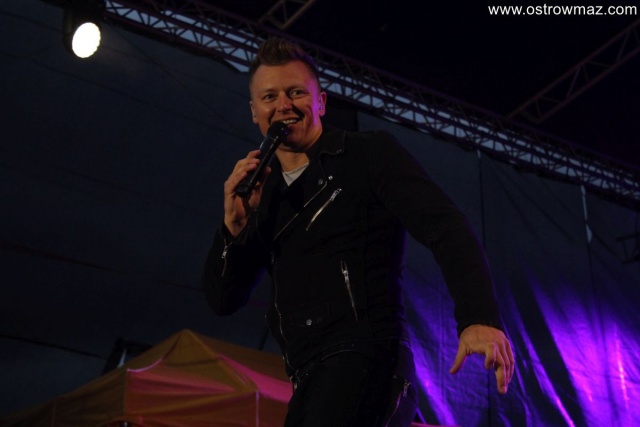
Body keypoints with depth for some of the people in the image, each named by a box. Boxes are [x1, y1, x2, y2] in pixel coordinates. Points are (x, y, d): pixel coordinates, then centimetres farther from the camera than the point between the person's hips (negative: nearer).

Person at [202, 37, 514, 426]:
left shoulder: (370, 154, 3)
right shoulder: (264, 195, 19)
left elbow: (445, 228, -10)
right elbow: (224, 299, 17)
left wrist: (480, 318, -26)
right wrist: (235, 225, -1)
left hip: (367, 361, -7)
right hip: (310, 381, 8)